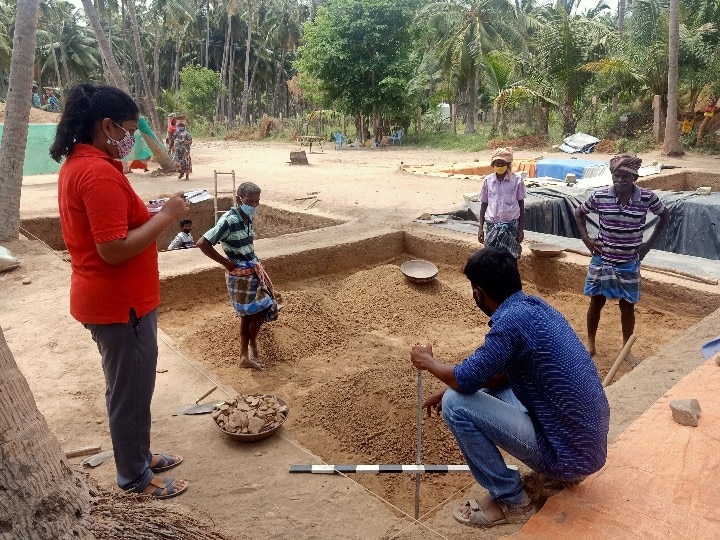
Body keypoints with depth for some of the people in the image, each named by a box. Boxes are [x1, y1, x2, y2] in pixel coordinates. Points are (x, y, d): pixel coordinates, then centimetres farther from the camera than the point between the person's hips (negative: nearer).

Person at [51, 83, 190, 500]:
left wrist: (155, 215, 5)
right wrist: (166, 216, -20)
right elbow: (114, 249, -28)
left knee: (130, 387, 23)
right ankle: (135, 477, 26)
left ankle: (139, 456, 41)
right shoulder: (99, 173, -24)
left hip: (111, 299, 10)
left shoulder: (78, 163, 9)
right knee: (131, 392, 7)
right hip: (120, 304, -10)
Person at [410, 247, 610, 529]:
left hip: (569, 452, -9)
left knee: (455, 404, -12)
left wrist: (428, 361, 2)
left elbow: (466, 379, -17)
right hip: (589, 442, 9)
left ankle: (511, 501, 3)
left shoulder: (513, 319, -23)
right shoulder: (534, 305, 6)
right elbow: (503, 373, 18)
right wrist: (451, 387, 18)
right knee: (491, 390, 22)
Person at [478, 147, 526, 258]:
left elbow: (521, 204, 2)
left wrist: (521, 229, 1)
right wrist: (481, 228, 6)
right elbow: (484, 204, 8)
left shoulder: (517, 179, -3)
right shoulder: (488, 180, 1)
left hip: (511, 224, -1)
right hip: (492, 225, 1)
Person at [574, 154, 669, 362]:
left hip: (629, 263, 0)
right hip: (602, 261, 0)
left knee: (627, 306, 10)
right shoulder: (600, 196, -12)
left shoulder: (647, 197, -12)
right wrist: (586, 239, -2)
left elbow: (665, 215, 7)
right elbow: (579, 213, 6)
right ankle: (590, 344, 30)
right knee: (596, 302, 11)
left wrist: (650, 242, 2)